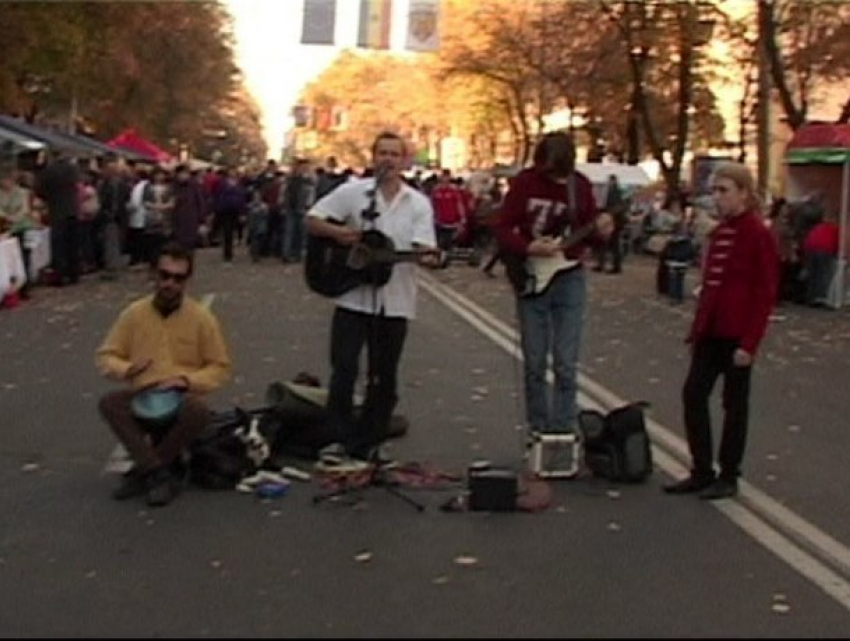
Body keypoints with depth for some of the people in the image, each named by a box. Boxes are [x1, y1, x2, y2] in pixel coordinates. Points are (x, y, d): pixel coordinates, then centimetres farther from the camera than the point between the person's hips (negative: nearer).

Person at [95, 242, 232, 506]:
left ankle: (142, 473, -17)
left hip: (182, 400, -2)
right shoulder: (134, 313, 3)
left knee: (198, 411, -36)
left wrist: (186, 380, -14)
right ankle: (160, 473, -26)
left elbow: (220, 368, 3)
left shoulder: (202, 317, -1)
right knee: (109, 402, -29)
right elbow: (105, 357, 8)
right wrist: (126, 369, -15)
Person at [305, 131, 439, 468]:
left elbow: (423, 248, -6)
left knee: (383, 377, 9)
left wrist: (428, 258, -29)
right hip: (353, 297, -1)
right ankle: (346, 440, 8)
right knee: (343, 370, -5)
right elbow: (312, 221, 2)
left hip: (395, 302, 2)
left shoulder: (418, 203, 3)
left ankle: (367, 445, 22)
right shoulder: (352, 192, 1)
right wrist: (337, 232, -16)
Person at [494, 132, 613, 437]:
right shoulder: (524, 183, -6)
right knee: (534, 363, 5)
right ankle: (538, 429, 17)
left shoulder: (580, 184, 0)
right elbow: (502, 231, -5)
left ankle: (564, 429, 4)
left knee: (566, 363, -2)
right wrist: (530, 248, -21)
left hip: (568, 278, 1)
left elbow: (588, 235, 7)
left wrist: (600, 232, -15)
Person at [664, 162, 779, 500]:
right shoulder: (719, 232, 11)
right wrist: (697, 328, 14)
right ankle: (702, 472, 16)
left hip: (736, 335, -7)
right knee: (693, 393, 6)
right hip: (710, 332, 7)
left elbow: (765, 294, -13)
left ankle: (729, 477, 16)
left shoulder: (758, 235, -11)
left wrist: (749, 343, -17)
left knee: (734, 404, 4)